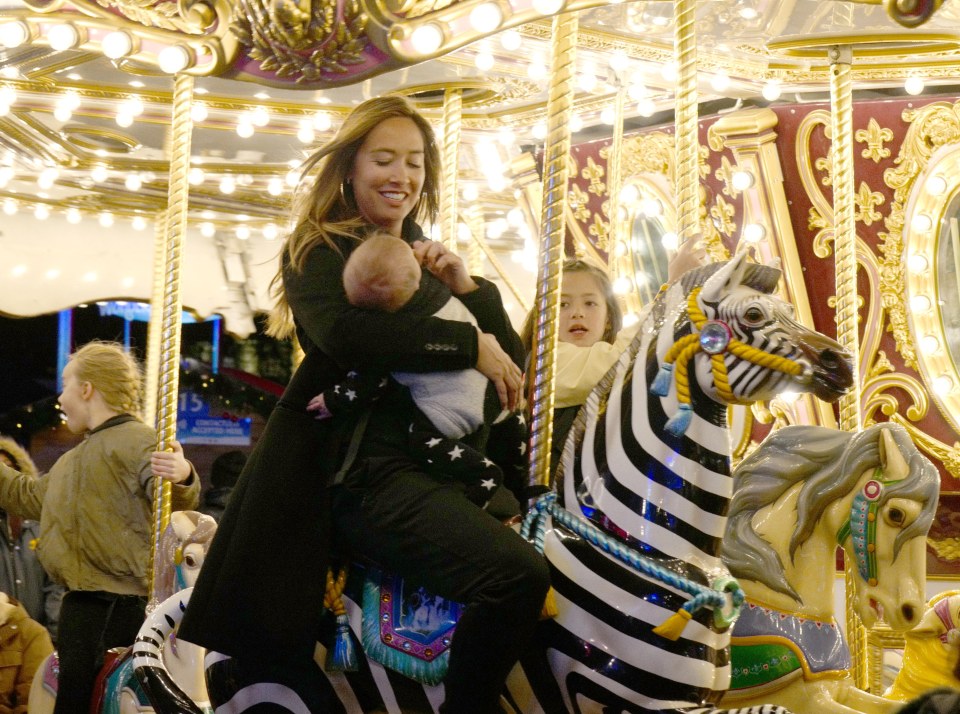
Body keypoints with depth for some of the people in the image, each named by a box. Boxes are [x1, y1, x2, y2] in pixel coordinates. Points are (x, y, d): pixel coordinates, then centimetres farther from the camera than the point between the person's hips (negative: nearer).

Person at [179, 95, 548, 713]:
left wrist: (469, 288, 3)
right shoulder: (317, 253, 7)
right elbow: (345, 333, -16)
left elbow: (513, 365, 20)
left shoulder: (432, 264, 25)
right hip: (363, 471, -7)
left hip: (439, 468, 7)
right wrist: (471, 345, -11)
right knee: (520, 574, -25)